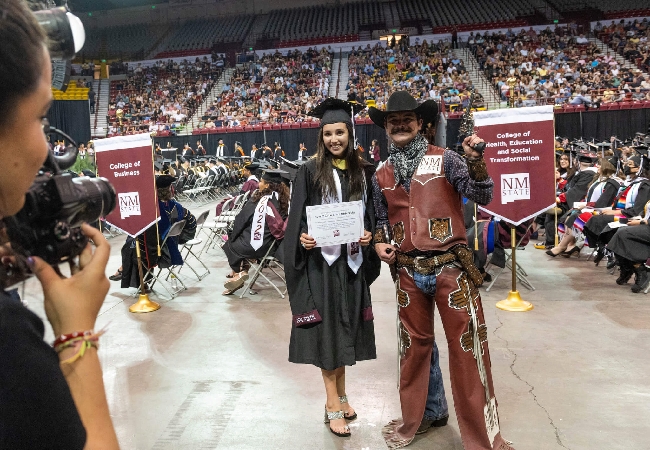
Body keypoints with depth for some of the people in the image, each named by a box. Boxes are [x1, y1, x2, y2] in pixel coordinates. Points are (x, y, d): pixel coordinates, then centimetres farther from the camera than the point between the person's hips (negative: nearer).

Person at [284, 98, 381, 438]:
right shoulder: (310, 172, -4)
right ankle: (333, 405, 14)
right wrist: (302, 238, -23)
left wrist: (368, 235, -7)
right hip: (321, 260, -4)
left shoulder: (362, 172, 6)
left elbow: (370, 215, 11)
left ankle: (340, 394, 29)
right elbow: (297, 218, -5)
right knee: (327, 329, 2)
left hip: (352, 261, 4)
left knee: (346, 328, 12)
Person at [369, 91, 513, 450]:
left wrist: (475, 162, -24)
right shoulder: (382, 175, 9)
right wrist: (380, 242, 0)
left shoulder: (443, 159, -2)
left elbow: (482, 197, -8)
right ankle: (415, 418, 35)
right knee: (415, 346, 16)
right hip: (407, 272, 4)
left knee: (467, 349, 1)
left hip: (450, 268, -3)